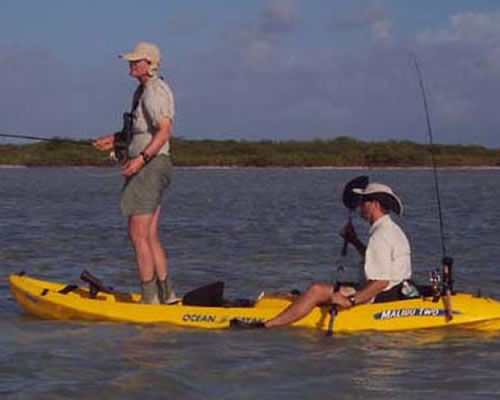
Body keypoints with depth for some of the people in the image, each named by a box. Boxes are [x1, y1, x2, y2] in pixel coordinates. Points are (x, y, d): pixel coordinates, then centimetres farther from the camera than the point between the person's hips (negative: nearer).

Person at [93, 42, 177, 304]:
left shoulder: (155, 91, -14)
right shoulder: (142, 91, 19)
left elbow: (164, 130, -25)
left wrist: (141, 158, -33)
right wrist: (115, 139, 19)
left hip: (151, 165, -10)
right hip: (145, 167, 10)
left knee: (138, 234, -11)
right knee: (150, 236, 11)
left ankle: (150, 300, -8)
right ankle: (166, 295, 16)